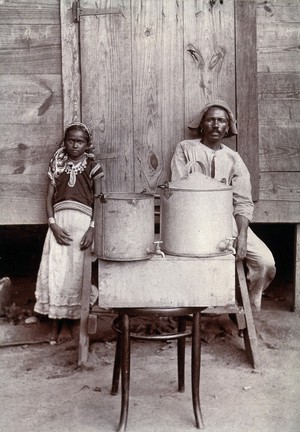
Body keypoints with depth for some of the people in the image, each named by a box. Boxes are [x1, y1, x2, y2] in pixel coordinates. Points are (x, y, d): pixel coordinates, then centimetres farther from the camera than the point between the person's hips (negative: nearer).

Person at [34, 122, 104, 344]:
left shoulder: (93, 167, 6)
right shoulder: (57, 166, 13)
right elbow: (49, 197, 9)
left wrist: (93, 228, -11)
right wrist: (53, 225, -6)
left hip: (83, 222, -2)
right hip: (60, 221, 2)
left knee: (75, 271, -2)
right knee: (54, 270, -2)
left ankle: (68, 323, 8)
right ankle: (55, 321, 8)